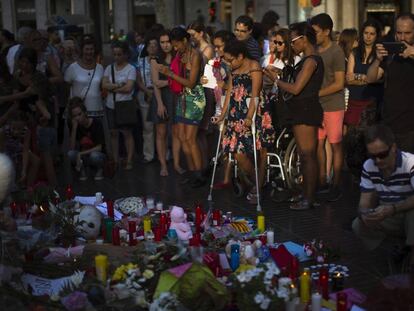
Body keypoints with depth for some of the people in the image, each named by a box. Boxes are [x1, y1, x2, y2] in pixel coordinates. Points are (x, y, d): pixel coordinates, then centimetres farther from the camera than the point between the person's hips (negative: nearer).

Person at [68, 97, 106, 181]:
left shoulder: (96, 123, -17)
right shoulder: (75, 126, -7)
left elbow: (99, 147, -20)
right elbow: (72, 148, -17)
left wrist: (80, 154, -28)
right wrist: (74, 128, -25)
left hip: (99, 155, -3)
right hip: (83, 157, 3)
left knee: (94, 155, -37)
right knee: (70, 154, -27)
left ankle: (100, 169, -4)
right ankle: (83, 170, 1)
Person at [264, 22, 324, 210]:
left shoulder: (311, 60, -14)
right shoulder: (307, 60, 17)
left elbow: (296, 88, -18)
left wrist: (276, 80, -6)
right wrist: (279, 77, 10)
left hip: (306, 110, -10)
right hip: (302, 111, 10)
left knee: (307, 155, -7)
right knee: (306, 156, 12)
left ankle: (309, 199, -3)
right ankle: (307, 194, 19)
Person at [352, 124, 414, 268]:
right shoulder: (368, 167, -6)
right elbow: (365, 201, -6)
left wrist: (392, 209, -45)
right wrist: (364, 213, -29)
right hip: (388, 219, 5)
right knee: (358, 226, -19)